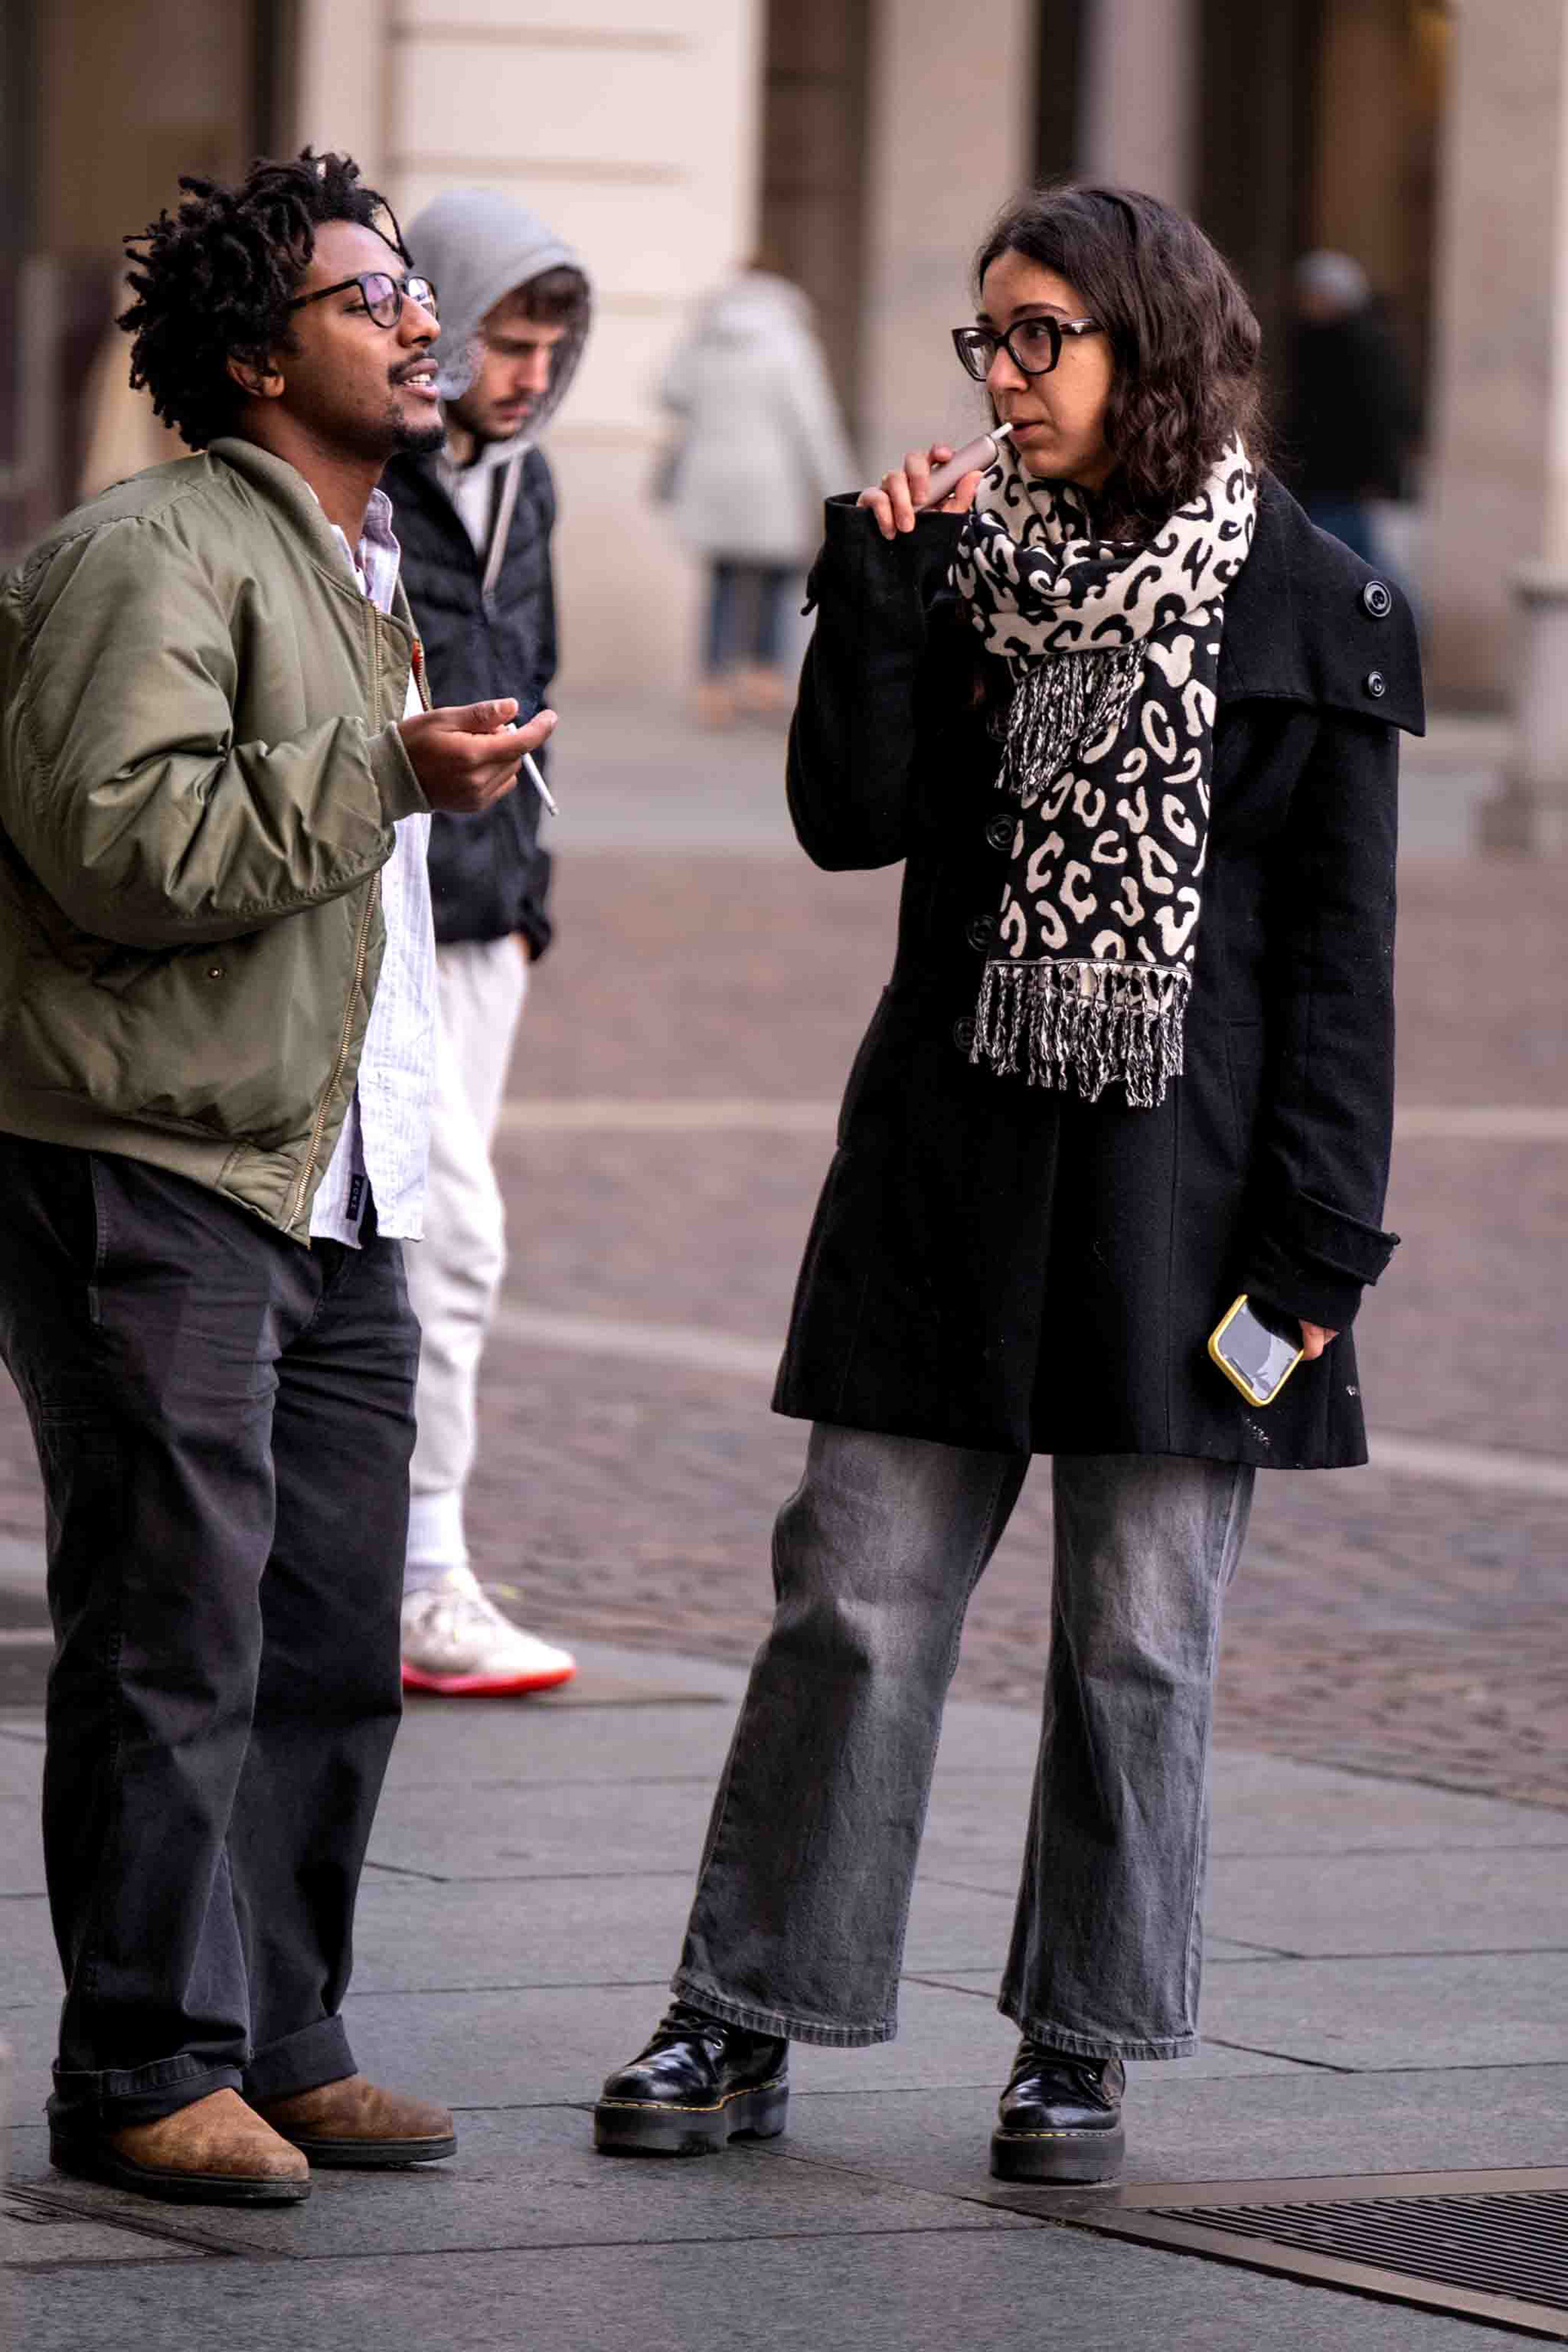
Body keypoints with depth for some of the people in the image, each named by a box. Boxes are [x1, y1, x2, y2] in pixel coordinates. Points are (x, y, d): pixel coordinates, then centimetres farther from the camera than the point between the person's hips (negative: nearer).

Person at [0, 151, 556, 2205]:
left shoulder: (357, 568, 20)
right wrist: (388, 778, -21)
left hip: (340, 1195, 9)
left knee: (333, 1640, 9)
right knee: (177, 1637, -7)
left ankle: (277, 2042, 18)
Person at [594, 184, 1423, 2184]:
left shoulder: (1308, 609, -2)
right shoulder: (966, 561, 8)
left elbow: (1341, 950, -3)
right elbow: (850, 817, -3)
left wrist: (1317, 1236, -8)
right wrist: (882, 582, -10)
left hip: (1180, 1174, -3)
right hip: (955, 1164, 3)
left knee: (1136, 1635, 4)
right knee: (853, 1598, 2)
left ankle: (1079, 2043, 16)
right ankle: (744, 2021, 7)